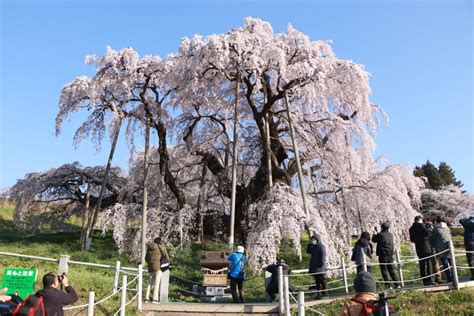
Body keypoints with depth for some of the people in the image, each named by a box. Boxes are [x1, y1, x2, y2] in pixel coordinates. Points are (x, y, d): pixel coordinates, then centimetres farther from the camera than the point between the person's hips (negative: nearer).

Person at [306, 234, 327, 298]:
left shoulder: (321, 246, -10)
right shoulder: (313, 247, 14)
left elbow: (323, 256, -15)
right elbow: (308, 251, 16)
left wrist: (322, 264, -19)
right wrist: (309, 244, 5)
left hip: (320, 267, -8)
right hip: (314, 267, 8)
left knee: (322, 280, -1)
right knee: (317, 281, 11)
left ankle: (324, 293, 6)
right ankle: (318, 294, 15)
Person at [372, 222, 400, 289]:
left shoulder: (380, 235, -12)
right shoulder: (391, 235, 6)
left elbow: (374, 240, 3)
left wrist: (375, 232, 17)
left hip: (382, 255, -6)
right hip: (390, 254, 6)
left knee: (384, 270, 0)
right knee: (391, 269, 16)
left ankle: (388, 285, -3)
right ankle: (397, 284, 14)